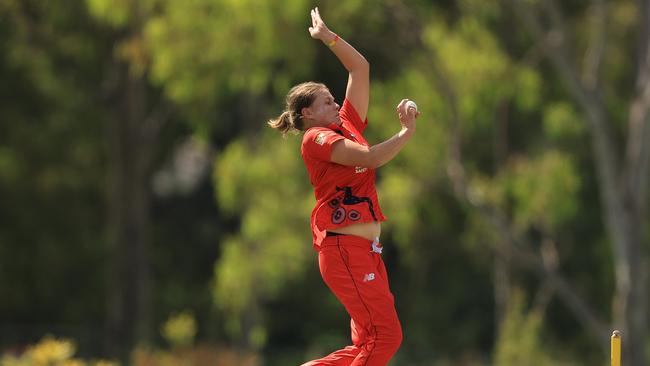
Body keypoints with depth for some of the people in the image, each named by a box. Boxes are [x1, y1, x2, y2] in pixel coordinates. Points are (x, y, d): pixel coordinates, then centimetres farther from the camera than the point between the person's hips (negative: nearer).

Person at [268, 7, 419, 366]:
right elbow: (371, 157, -19)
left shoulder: (346, 125, 18)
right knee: (385, 335, -15)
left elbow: (360, 69, 24)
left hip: (367, 250, 9)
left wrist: (329, 37, 21)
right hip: (344, 249, -9)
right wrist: (406, 131, -9)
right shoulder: (317, 138, -6)